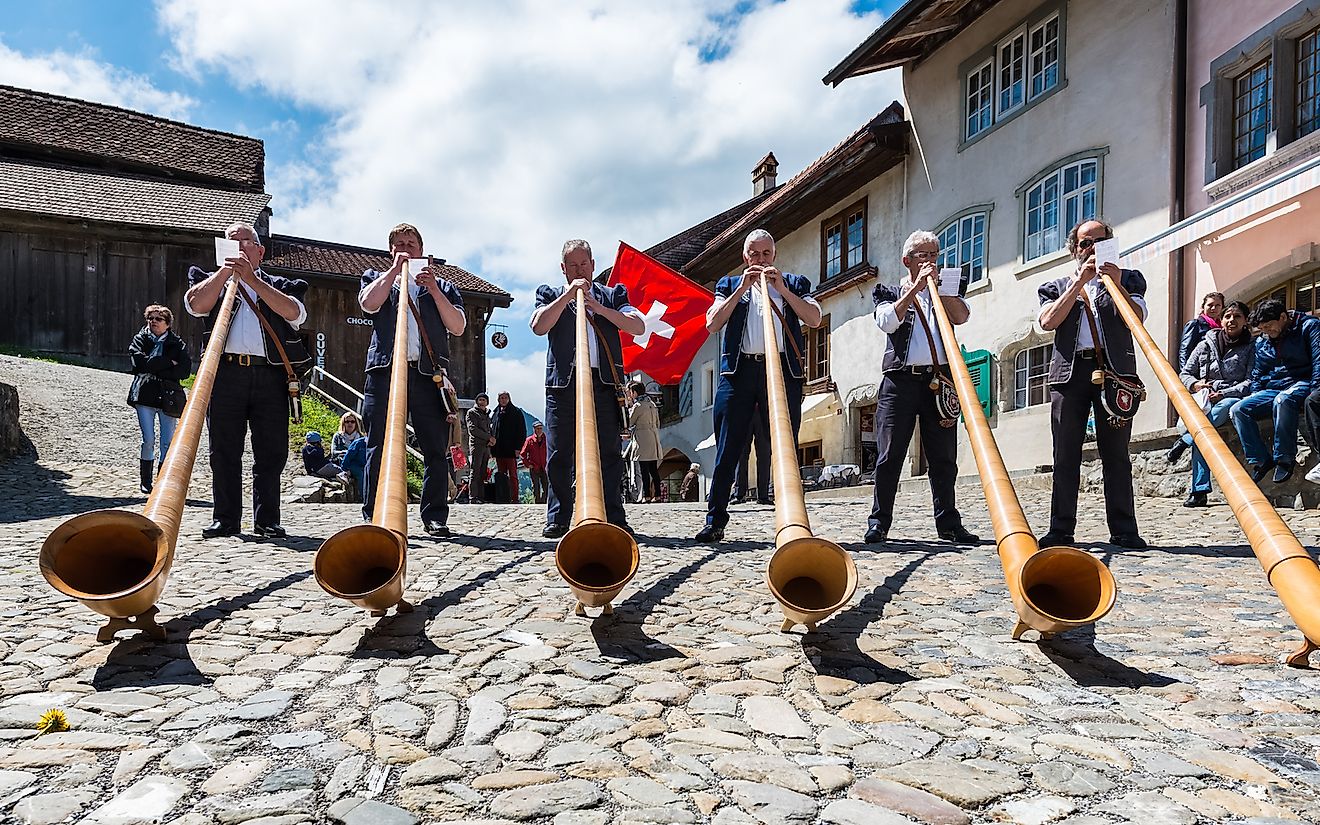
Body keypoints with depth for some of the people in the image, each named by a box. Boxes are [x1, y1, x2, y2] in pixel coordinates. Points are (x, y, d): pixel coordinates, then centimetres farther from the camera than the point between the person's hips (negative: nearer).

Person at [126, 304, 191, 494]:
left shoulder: (177, 344, 7)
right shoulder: (139, 339, 10)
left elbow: (185, 370, -5)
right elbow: (140, 362, -9)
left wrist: (154, 370, -9)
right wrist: (168, 362, -9)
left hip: (168, 397, 0)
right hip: (145, 395, 0)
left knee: (168, 442, 0)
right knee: (148, 440, -4)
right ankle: (145, 482, 9)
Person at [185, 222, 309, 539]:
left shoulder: (278, 285, 19)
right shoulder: (212, 280, 21)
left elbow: (294, 312, -3)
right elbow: (196, 305, 0)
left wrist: (252, 279, -6)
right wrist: (227, 269, 0)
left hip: (270, 374, 0)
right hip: (225, 373, 0)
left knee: (271, 452, -1)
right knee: (224, 451, 2)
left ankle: (267, 520, 6)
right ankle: (225, 519, 10)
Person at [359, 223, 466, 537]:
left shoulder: (441, 284, 22)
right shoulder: (376, 278, 23)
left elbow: (458, 327, 7)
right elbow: (369, 303, -1)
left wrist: (433, 290, -1)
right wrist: (395, 269, 4)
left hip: (428, 373, 0)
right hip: (384, 370, 0)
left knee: (436, 449, -3)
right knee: (379, 448, -3)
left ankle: (435, 517, 3)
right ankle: (374, 517, 1)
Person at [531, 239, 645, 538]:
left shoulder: (612, 294, 18)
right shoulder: (551, 294, 17)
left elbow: (638, 326, 2)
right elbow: (538, 326, -3)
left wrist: (600, 308, -8)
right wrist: (568, 295, -5)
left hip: (604, 382, 0)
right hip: (563, 382, 0)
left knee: (609, 454, -1)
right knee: (558, 456, 0)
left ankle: (614, 518, 3)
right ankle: (557, 519, 10)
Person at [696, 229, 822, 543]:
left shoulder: (794, 283, 18)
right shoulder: (729, 284, 20)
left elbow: (814, 319, 2)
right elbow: (712, 324, 4)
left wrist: (782, 289, -4)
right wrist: (741, 289, -2)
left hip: (783, 369, 0)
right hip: (739, 370, 0)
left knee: (786, 449, 0)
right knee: (727, 448, -3)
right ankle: (715, 521, 2)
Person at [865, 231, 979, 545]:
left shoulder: (945, 292, 21)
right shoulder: (890, 292, 15)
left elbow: (962, 316, 0)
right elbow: (887, 321, -7)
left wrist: (936, 284, -2)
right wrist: (916, 287, -9)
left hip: (940, 379, 3)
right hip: (900, 380, -2)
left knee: (944, 457, 4)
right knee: (889, 454, -4)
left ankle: (948, 523, 12)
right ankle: (879, 522, 1)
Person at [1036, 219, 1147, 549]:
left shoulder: (1128, 279, 19)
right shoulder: (1056, 286, 20)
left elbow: (1136, 318, 2)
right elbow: (1048, 321, 0)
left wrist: (1117, 285, -11)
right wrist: (1079, 282, -2)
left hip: (1115, 370, 0)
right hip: (1069, 371, 1)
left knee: (1116, 453, -2)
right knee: (1065, 454, -1)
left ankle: (1124, 530, 1)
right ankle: (1061, 529, 3)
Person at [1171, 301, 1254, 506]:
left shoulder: (1250, 348, 9)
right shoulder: (1206, 345, 15)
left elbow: (1251, 383, -2)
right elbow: (1185, 373, 18)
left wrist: (1223, 394, -16)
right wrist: (1195, 384, -4)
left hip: (1233, 398, -1)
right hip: (1206, 399, 1)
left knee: (1225, 407, -42)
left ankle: (1184, 441, -35)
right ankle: (1199, 490, -36)